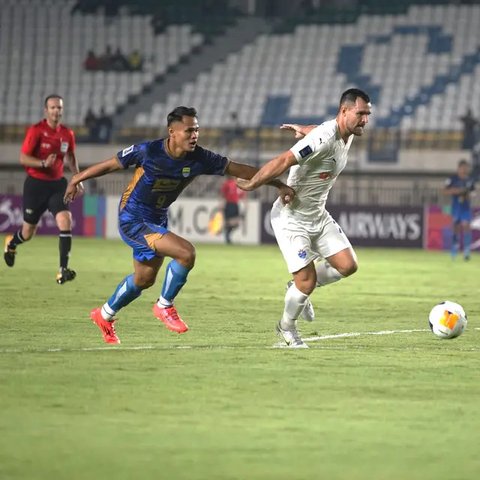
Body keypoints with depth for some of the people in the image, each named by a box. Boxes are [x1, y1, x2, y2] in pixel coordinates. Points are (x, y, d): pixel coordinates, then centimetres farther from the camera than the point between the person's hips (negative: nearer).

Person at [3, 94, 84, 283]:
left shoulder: (67, 134, 3)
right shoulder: (36, 131, -12)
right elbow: (23, 158, -14)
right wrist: (43, 163, -29)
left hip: (57, 184, 3)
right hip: (35, 184, -3)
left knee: (65, 222, -19)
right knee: (28, 232, 7)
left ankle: (63, 270, -18)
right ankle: (11, 243, 45)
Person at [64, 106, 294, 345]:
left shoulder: (198, 158, -12)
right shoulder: (148, 151, -23)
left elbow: (238, 169, -10)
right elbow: (112, 164, -10)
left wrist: (279, 184, -13)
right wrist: (77, 179, 0)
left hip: (157, 221, 7)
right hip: (132, 220, -7)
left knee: (144, 279, 21)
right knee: (186, 252, -22)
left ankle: (105, 314, 45)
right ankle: (165, 306, -1)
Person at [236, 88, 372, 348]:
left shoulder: (347, 134, 1)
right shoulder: (324, 139, -29)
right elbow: (283, 161, -31)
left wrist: (303, 130, 42)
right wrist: (251, 185, -23)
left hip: (318, 215, 9)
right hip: (292, 217, -9)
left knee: (347, 265, -1)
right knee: (307, 281, -8)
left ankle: (298, 289, 23)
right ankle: (287, 327, 20)